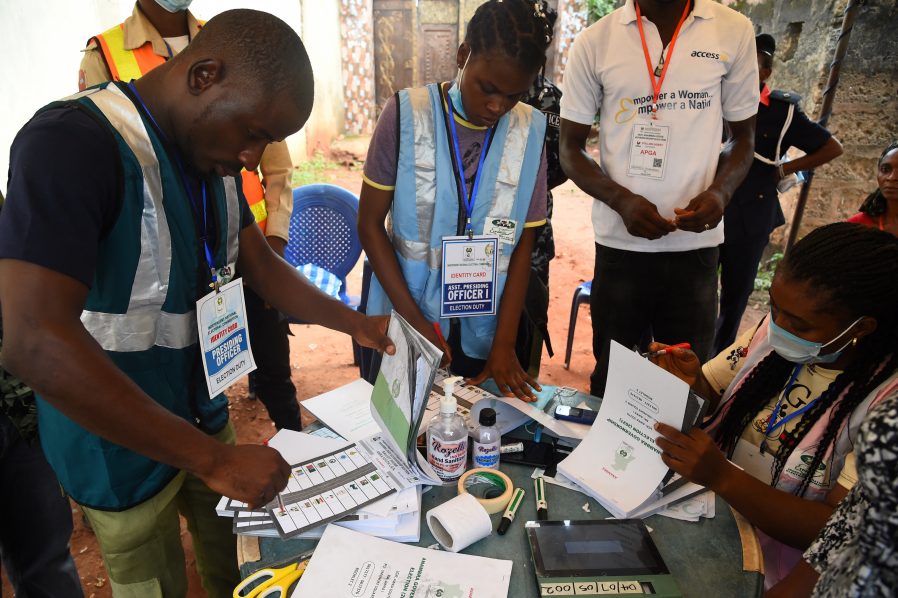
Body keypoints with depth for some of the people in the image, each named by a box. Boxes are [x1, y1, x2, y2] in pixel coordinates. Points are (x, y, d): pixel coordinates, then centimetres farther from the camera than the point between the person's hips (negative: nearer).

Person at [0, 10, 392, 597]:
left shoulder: (211, 151, 0)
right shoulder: (73, 143, -27)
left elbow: (261, 264, 8)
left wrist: (356, 324, -3)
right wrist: (213, 459, -32)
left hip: (204, 417, 7)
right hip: (124, 441, -7)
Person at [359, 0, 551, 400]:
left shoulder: (530, 132, -5)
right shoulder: (407, 115, -11)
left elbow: (523, 245, -2)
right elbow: (370, 224, -7)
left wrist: (505, 344, -6)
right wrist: (415, 322, -13)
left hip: (483, 335, 2)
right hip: (404, 325, -1)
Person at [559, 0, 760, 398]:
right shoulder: (595, 41, 0)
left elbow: (743, 136, 10)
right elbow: (570, 148, 3)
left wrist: (719, 192, -12)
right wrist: (622, 201, -15)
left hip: (696, 244, 1)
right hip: (621, 244, 0)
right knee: (612, 378, 11)